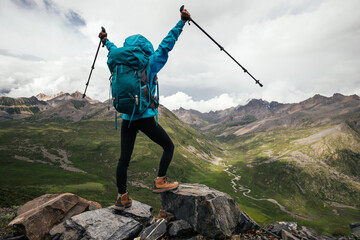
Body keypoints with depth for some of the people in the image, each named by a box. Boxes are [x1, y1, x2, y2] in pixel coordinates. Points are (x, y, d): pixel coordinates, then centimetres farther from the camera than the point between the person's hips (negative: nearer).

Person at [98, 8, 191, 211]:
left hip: (127, 119, 6)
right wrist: (182, 22, 5)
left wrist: (106, 40, 51)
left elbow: (115, 52, 31)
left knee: (124, 158, 8)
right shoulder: (149, 65, -1)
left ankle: (122, 198, 17)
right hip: (146, 117, -5)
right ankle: (160, 182, 7)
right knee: (169, 147, 11)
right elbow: (166, 44, -1)